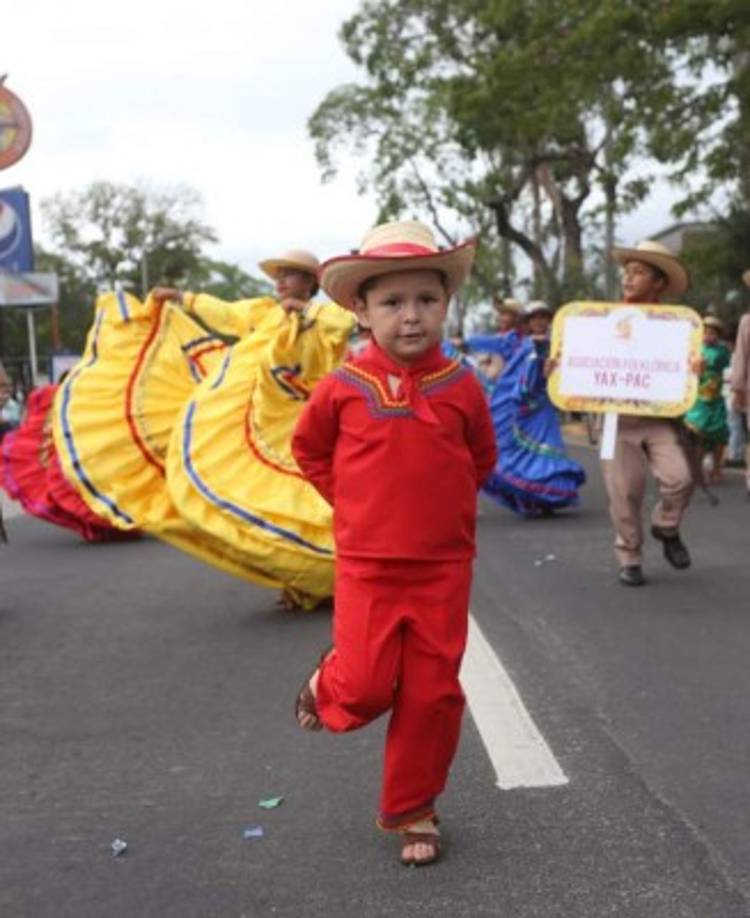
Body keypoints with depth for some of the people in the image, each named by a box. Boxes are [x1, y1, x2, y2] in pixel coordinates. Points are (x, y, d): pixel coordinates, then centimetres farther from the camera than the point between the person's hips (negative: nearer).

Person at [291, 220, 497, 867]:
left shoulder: (461, 386, -3)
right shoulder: (344, 387, -6)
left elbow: (482, 458, 13)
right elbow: (309, 448, 10)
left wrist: (444, 507, 5)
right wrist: (350, 499, 4)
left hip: (443, 568, 2)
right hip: (366, 565, -1)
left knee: (433, 692, 5)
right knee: (365, 687, -6)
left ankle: (413, 810, 22)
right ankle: (326, 688, 32)